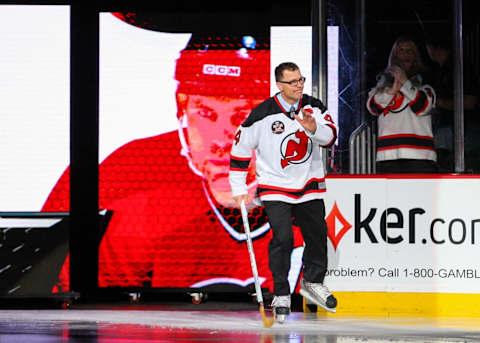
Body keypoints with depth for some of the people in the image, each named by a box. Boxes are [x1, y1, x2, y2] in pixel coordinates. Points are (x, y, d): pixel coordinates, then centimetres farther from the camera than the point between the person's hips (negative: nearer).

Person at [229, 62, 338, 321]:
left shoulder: (313, 107, -3)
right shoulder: (263, 114, -13)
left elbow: (331, 135, -14)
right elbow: (241, 147, -5)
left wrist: (314, 128, -37)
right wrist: (238, 189, -6)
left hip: (309, 185, 4)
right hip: (275, 186, -4)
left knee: (317, 234, 7)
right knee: (283, 238, -13)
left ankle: (312, 283, 30)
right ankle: (281, 295, -1)